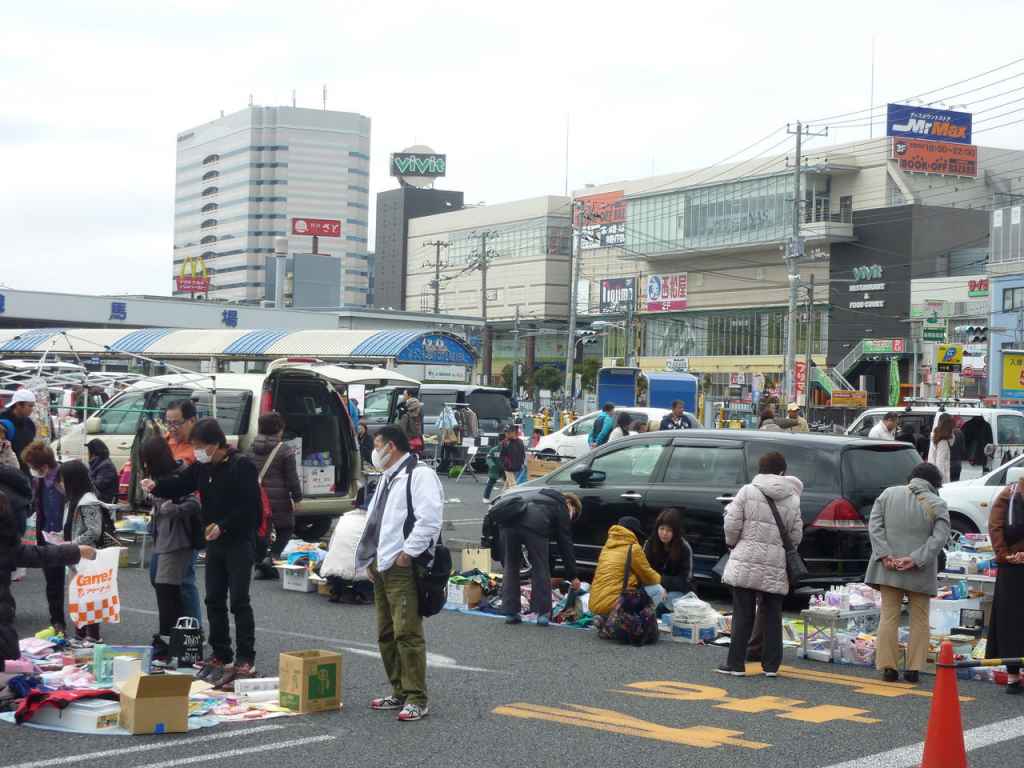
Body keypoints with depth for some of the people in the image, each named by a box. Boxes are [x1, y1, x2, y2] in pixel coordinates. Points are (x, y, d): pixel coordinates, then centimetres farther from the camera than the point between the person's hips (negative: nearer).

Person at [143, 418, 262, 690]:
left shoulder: (242, 466, -15)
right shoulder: (202, 468, 8)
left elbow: (250, 507, -18)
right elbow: (179, 486, 11)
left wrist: (223, 526, -21)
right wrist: (155, 486, -9)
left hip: (239, 542, -8)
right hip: (214, 543, 8)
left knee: (239, 601, -6)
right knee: (214, 600, 10)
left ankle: (246, 660, -2)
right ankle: (221, 655, 19)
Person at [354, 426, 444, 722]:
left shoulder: (419, 475, -9)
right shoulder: (387, 478, 23)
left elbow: (429, 519, -18)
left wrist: (408, 552, -18)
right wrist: (371, 558, 19)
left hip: (403, 568, -10)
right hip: (381, 565, 10)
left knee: (407, 633, -11)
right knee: (386, 634, 14)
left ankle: (416, 699, -9)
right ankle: (399, 692, 23)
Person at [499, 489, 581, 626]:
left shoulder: (541, 494, 40)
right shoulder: (561, 508, 23)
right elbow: (565, 543, 22)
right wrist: (572, 576, 28)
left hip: (508, 517, 5)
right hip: (533, 524, -5)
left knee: (511, 566, 18)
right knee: (541, 568, 11)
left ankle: (511, 612, 18)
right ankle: (543, 613, 13)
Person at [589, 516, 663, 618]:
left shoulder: (607, 547, 15)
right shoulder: (633, 548, -4)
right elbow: (648, 577, 7)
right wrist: (658, 578, 31)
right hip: (612, 605, -8)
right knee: (657, 590, 4)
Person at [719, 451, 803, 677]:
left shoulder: (748, 491, -4)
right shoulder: (792, 500, 3)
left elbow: (732, 524, -7)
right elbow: (796, 535, 3)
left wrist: (732, 542, 12)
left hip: (746, 563, -2)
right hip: (775, 565, 2)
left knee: (743, 614, 4)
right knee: (772, 615, 10)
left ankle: (736, 663, 5)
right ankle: (771, 665, 11)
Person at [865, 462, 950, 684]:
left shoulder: (888, 494, 5)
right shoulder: (937, 505, -4)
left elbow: (874, 525, -1)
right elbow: (939, 538, -13)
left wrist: (885, 555, -8)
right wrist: (915, 559, -15)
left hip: (888, 568, 2)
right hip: (920, 573, -2)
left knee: (889, 617, 7)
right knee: (919, 619, 10)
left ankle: (888, 667, 3)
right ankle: (914, 669, 8)